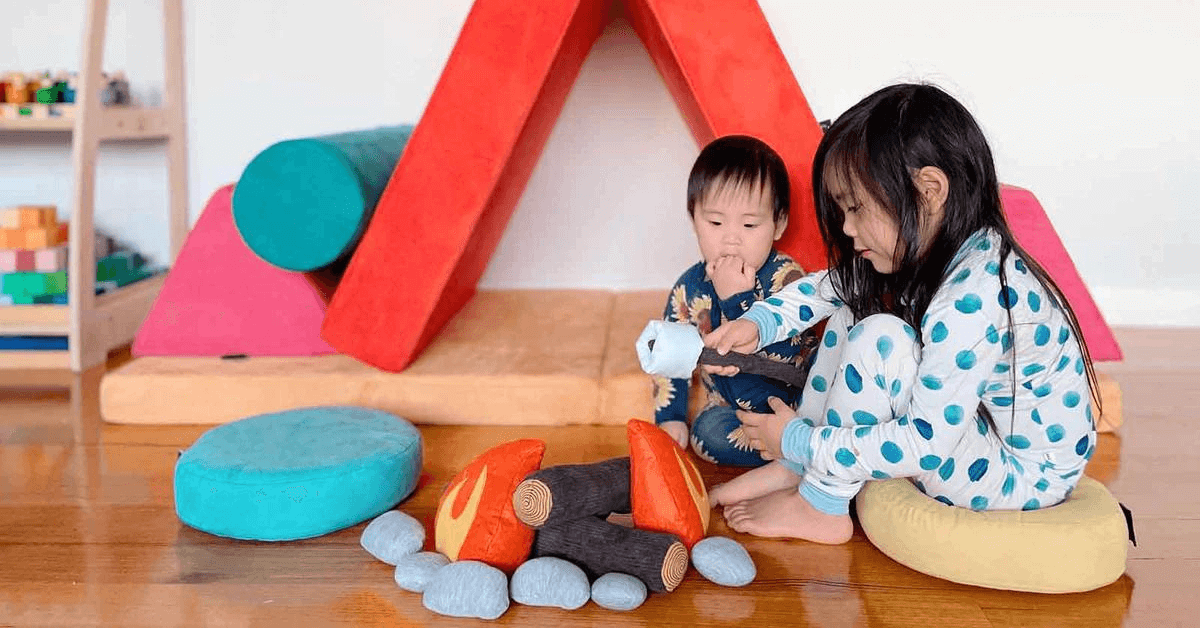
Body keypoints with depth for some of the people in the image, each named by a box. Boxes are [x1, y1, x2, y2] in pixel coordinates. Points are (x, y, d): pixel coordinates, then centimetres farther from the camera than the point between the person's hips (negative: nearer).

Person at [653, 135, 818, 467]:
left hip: (791, 399, -5)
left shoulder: (786, 278, -19)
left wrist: (738, 299, -35)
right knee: (708, 431, -26)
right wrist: (669, 417, -4)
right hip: (731, 406, 5)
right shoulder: (690, 288, -6)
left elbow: (782, 358, -31)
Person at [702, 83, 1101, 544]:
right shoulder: (930, 254, -4)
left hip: (1024, 479, -9)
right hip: (983, 424, 9)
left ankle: (821, 508, -8)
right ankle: (794, 469, 8)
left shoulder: (972, 304, -32)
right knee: (853, 310, 5)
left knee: (878, 338, -26)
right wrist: (756, 324, -6)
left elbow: (925, 446, -32)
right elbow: (828, 287, 11)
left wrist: (801, 440, -23)